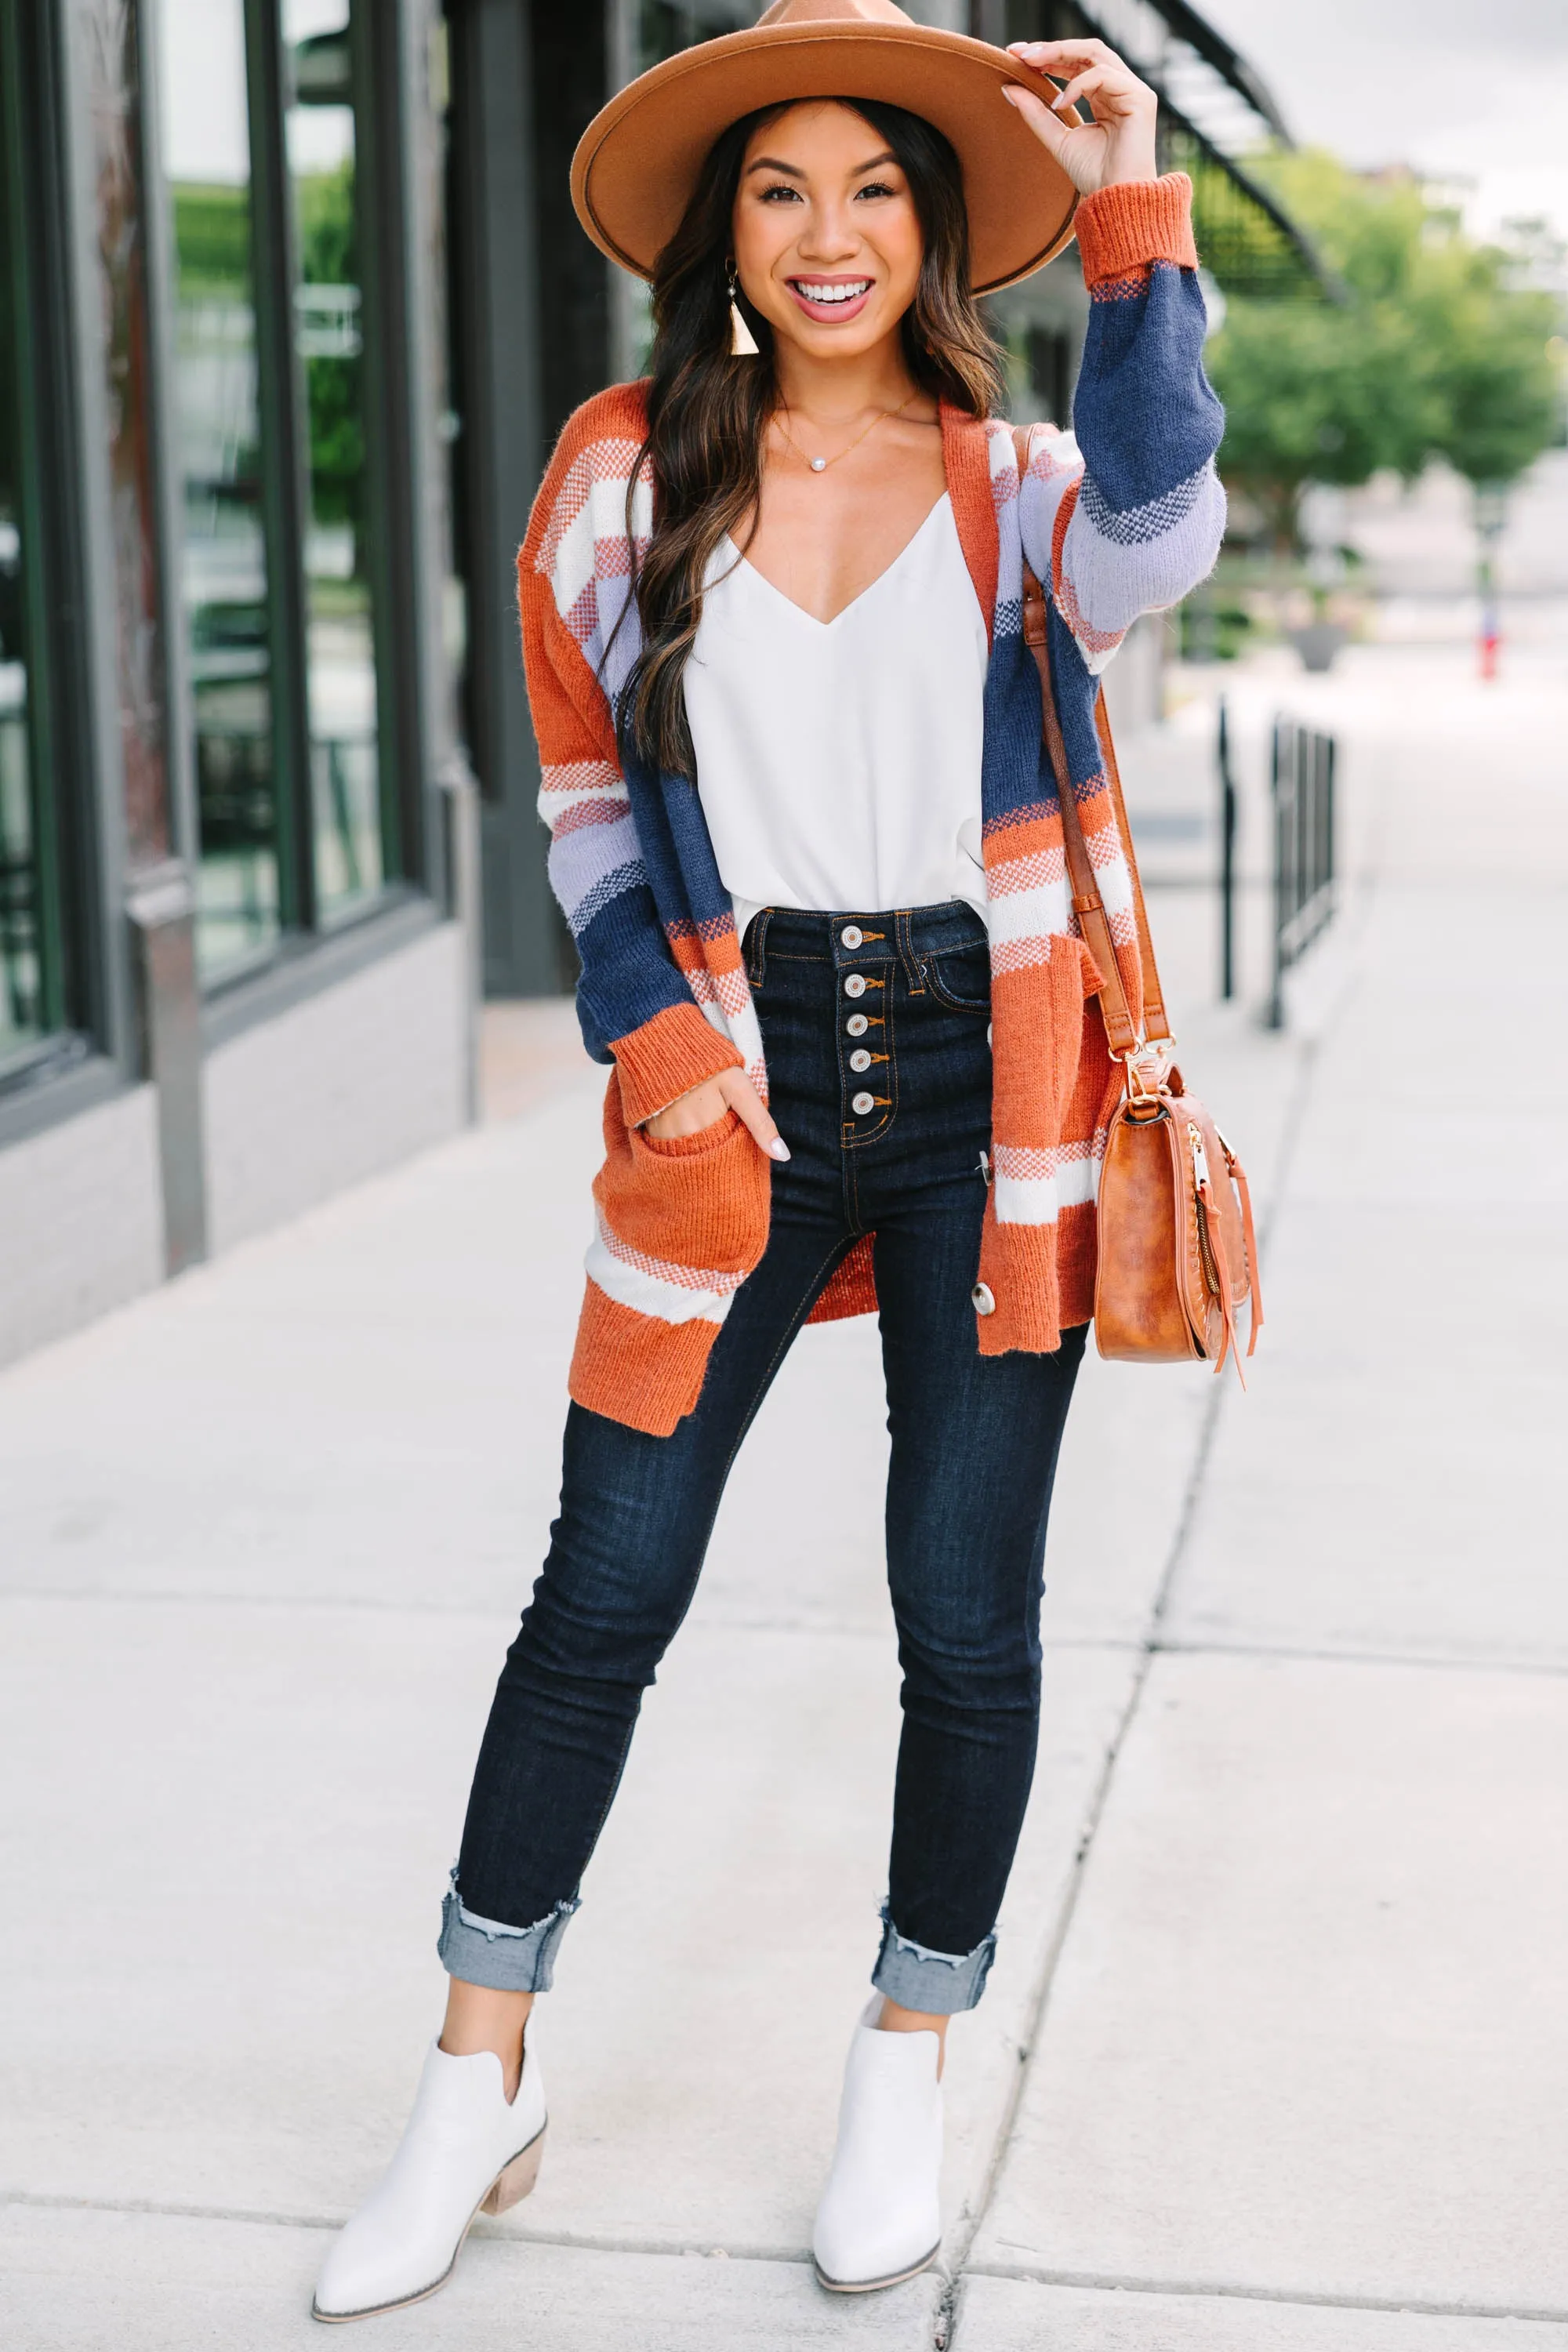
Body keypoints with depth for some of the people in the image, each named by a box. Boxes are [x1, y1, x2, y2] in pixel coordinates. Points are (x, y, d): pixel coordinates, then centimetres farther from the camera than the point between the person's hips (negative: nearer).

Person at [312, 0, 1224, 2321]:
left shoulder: (1014, 485, 4)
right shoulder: (628, 477, 5)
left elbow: (1154, 541, -20)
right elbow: (585, 784, 12)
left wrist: (1131, 215, -23)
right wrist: (648, 1033, 0)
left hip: (984, 1091, 0)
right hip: (739, 1087, 0)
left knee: (969, 1610, 7)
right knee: (605, 1591, 3)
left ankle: (906, 2074, 28)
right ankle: (479, 2088, 21)